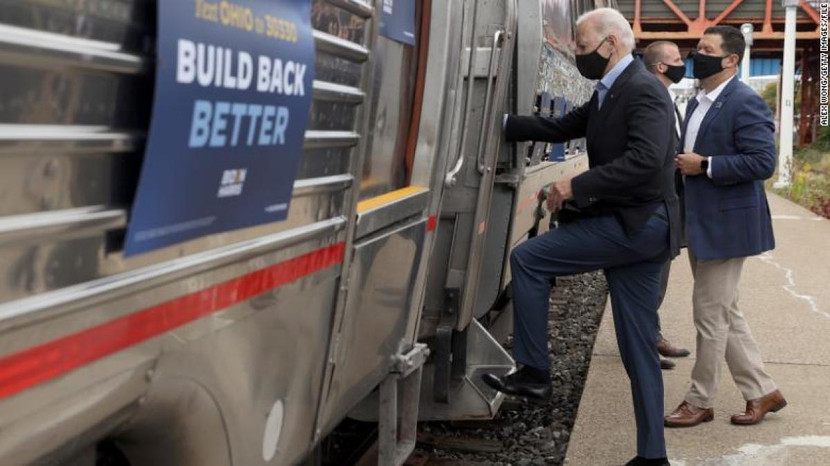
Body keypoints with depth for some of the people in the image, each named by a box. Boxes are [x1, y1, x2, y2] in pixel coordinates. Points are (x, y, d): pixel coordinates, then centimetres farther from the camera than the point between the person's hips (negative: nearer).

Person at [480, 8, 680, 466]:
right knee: (638, 347, 10)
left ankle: (534, 371, 0)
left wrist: (576, 186, -23)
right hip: (635, 225, 10)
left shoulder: (643, 91, -14)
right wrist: (501, 123, 13)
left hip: (636, 223, -10)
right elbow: (561, 127, 21)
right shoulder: (608, 93, 16)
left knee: (527, 258, -8)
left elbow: (644, 161, -27)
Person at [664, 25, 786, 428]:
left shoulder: (745, 103, -15)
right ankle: (761, 391, 26)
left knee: (710, 315, 0)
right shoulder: (697, 103, 15)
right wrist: (683, 163, 6)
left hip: (726, 226, -10)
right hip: (701, 224, 10)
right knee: (725, 314, 15)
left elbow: (762, 162, -22)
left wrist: (704, 166, -22)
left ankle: (700, 402, 14)